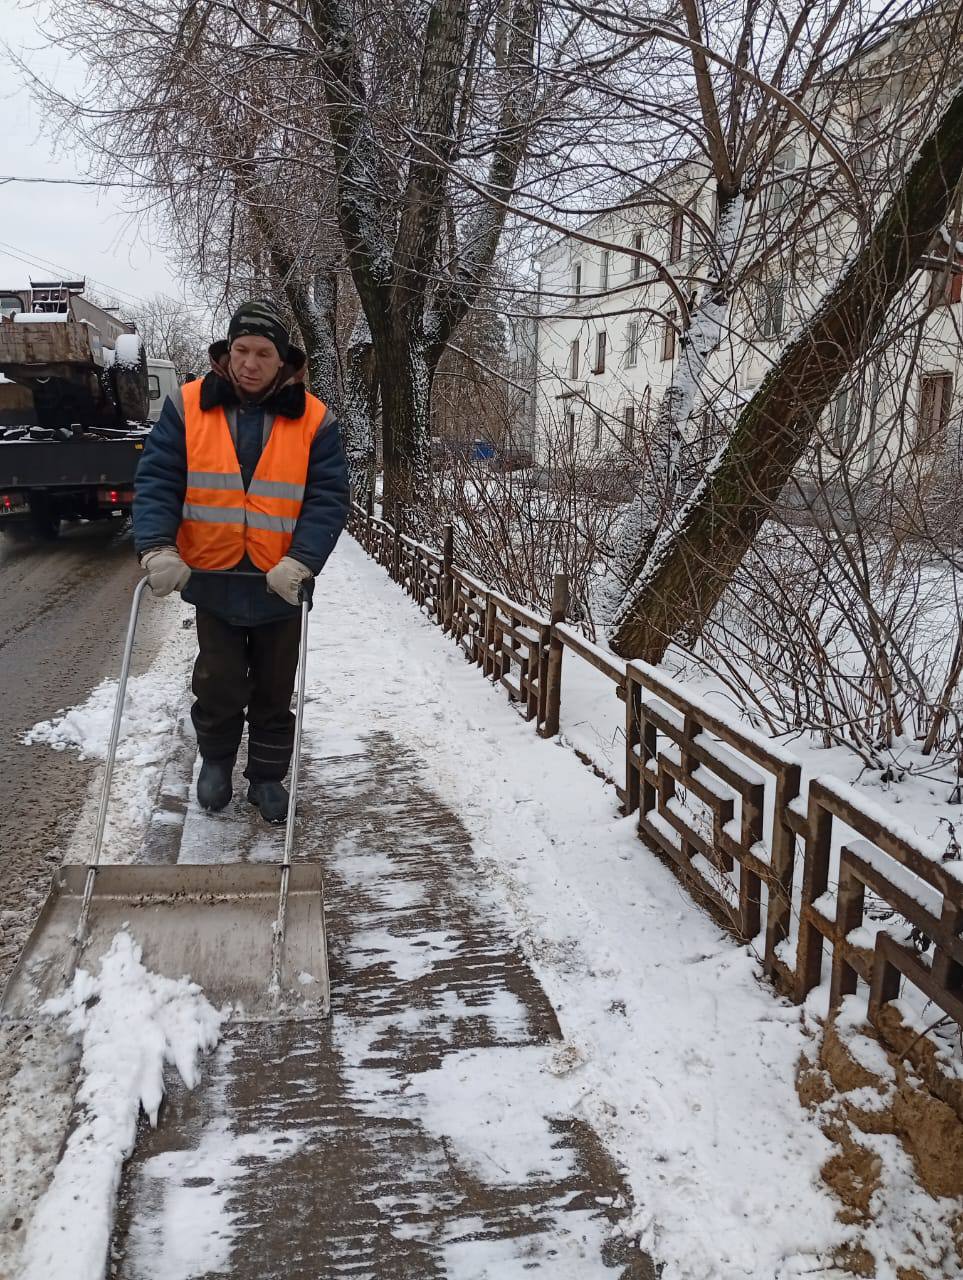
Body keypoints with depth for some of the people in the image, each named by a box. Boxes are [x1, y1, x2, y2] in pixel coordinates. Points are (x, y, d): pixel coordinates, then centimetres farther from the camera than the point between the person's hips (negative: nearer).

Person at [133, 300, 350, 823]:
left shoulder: (313, 419, -5)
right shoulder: (188, 406, -4)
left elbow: (327, 498, -10)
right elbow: (156, 482, -7)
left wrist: (301, 561, -25)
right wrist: (157, 548, -23)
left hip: (280, 586, 0)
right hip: (213, 580, 0)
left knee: (274, 693, 13)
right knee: (218, 686, 5)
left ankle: (267, 776, 33)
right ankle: (215, 759, 34)